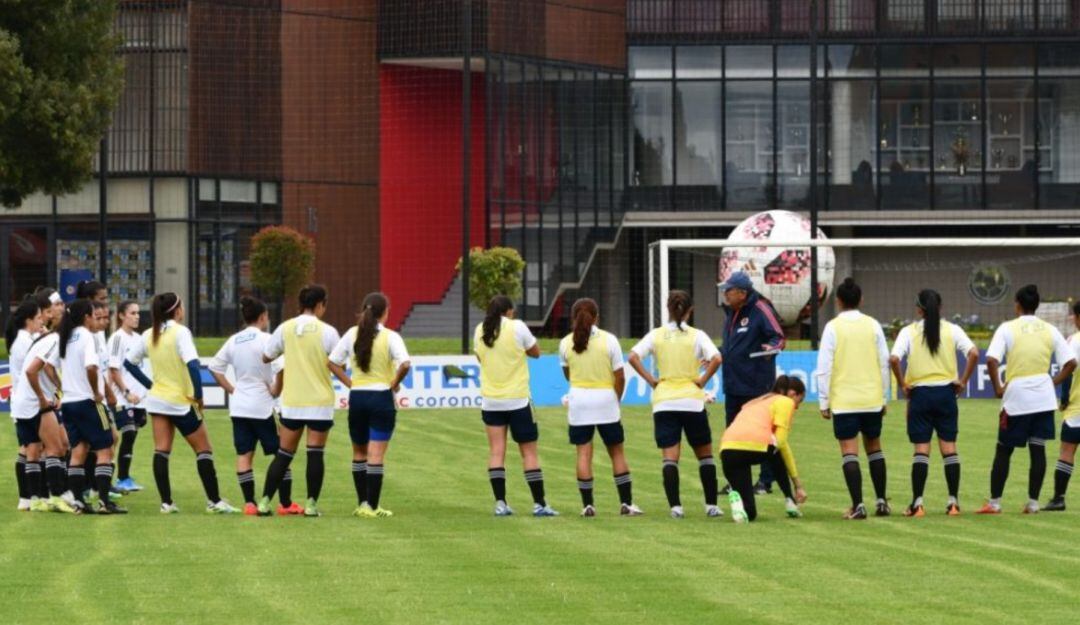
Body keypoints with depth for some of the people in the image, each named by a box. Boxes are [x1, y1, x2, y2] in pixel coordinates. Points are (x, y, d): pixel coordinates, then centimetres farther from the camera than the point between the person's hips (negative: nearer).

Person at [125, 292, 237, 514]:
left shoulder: (149, 335, 5)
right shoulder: (180, 332, -15)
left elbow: (129, 362, 11)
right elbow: (192, 364, -26)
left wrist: (149, 384, 12)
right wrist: (198, 394, -18)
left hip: (157, 399, 6)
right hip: (182, 403, -6)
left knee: (161, 451, 5)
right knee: (204, 450, 4)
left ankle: (166, 502, 0)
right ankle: (214, 501, 3)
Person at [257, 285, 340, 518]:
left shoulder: (285, 329, 1)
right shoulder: (327, 332, -9)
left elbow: (266, 357, 11)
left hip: (291, 401, 3)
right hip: (320, 402, -3)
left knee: (284, 454, 9)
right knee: (315, 453, 2)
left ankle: (265, 502, 6)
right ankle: (311, 504, 0)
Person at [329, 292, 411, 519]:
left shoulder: (352, 334, 2)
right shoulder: (390, 337, -10)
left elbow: (333, 362, 3)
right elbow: (404, 364, -23)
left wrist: (349, 382, 6)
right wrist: (395, 383, -7)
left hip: (357, 397, 4)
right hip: (381, 397, -4)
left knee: (359, 453, 16)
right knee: (376, 454, -2)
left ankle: (362, 504, 18)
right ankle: (373, 506, -4)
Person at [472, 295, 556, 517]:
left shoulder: (480, 331, 3)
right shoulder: (517, 327, -8)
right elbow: (535, 352, 3)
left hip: (491, 400, 3)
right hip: (517, 399, -3)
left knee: (496, 452, 3)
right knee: (529, 452, 3)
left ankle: (500, 503, -4)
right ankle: (539, 504, 2)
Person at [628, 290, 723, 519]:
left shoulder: (656, 335, 2)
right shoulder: (696, 336, -4)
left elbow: (633, 357, -9)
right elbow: (716, 358, -18)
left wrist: (650, 380, -2)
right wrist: (703, 380, -5)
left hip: (663, 403, 1)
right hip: (692, 401, -1)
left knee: (670, 458, 0)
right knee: (705, 455, 13)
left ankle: (675, 506, -12)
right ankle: (711, 505, 11)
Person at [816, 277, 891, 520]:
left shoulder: (833, 327, -5)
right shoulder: (872, 325, 3)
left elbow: (824, 367, -7)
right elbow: (884, 363, 5)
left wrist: (824, 402, -1)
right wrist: (884, 399, 14)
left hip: (844, 401, -3)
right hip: (872, 400, 3)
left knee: (850, 452, -2)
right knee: (874, 448, 17)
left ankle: (858, 506, -9)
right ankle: (881, 502, 17)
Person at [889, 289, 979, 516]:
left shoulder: (909, 332, -1)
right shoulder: (952, 330, 2)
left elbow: (894, 359, -15)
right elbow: (973, 353, -10)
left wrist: (903, 384, -3)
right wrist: (963, 380, -1)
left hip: (920, 393, -1)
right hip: (946, 392, 1)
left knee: (921, 449, 1)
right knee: (949, 447, 7)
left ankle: (917, 503, -4)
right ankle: (953, 501, 5)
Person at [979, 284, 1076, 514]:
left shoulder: (1007, 329, -4)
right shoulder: (1050, 331, 6)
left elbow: (991, 361, -15)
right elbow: (1070, 363, 3)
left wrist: (998, 388, -5)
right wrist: (1054, 382, 9)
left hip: (1016, 398, -3)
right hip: (1043, 398, 3)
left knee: (1003, 451, 6)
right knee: (1038, 449, 6)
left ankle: (994, 502, 6)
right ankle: (1033, 502, 5)